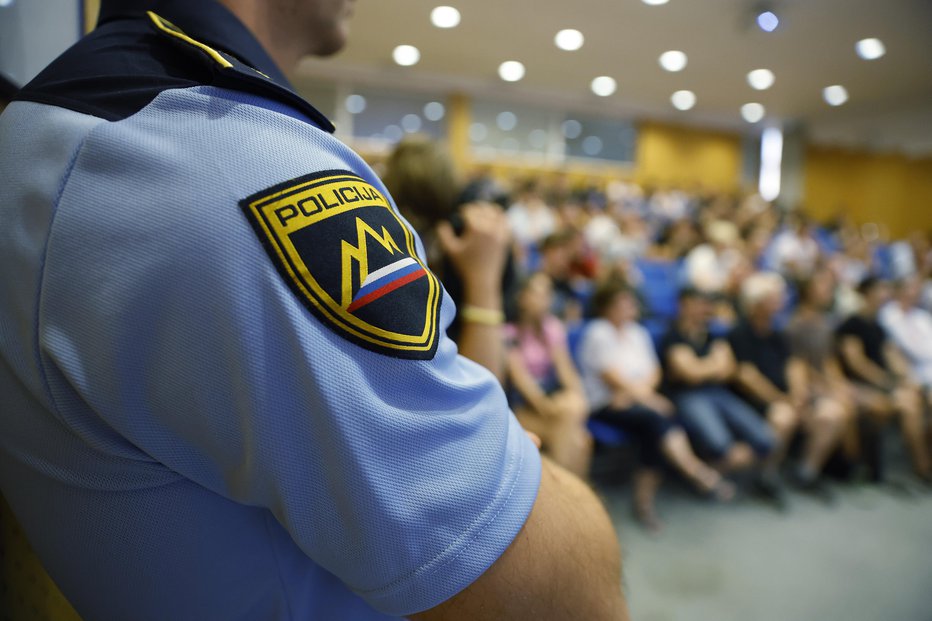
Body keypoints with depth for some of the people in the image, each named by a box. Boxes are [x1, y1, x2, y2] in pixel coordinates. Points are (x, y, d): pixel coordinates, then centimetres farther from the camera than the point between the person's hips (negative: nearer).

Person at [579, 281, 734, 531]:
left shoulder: (638, 332, 19)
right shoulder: (597, 333, -2)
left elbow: (653, 371, 12)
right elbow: (612, 377, -9)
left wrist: (636, 391, -9)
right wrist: (644, 396, -15)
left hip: (638, 400, 6)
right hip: (606, 405, -5)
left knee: (653, 430, -28)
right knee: (653, 417, -32)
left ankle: (644, 497, -22)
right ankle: (700, 474, -31)